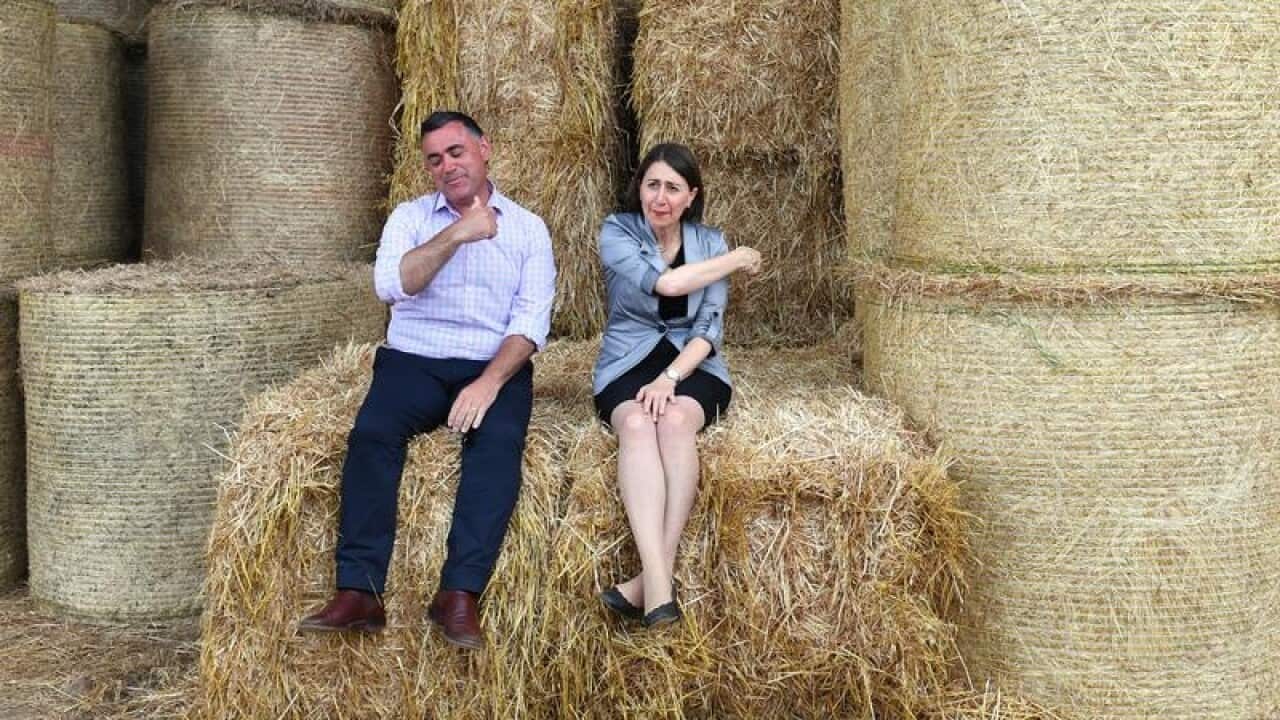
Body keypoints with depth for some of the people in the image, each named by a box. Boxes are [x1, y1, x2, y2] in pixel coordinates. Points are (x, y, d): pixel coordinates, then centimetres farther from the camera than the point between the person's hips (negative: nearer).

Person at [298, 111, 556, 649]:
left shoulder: (527, 227, 10)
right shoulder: (410, 217, 12)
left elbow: (532, 317, -3)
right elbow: (390, 285, -8)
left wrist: (490, 383, -18)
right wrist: (456, 235, -16)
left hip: (497, 365, -1)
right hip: (415, 361, 1)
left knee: (499, 442, -33)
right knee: (371, 433, -30)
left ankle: (459, 595, -37)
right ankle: (359, 593, -32)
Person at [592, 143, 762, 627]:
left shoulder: (710, 242, 5)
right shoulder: (617, 233, -1)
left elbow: (709, 327, -3)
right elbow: (664, 282, -18)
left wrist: (670, 378, -20)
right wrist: (738, 260, -6)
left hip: (693, 364, 1)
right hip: (628, 365, -1)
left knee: (675, 418, -34)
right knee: (636, 423, -35)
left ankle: (653, 578, -40)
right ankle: (660, 585, -49)